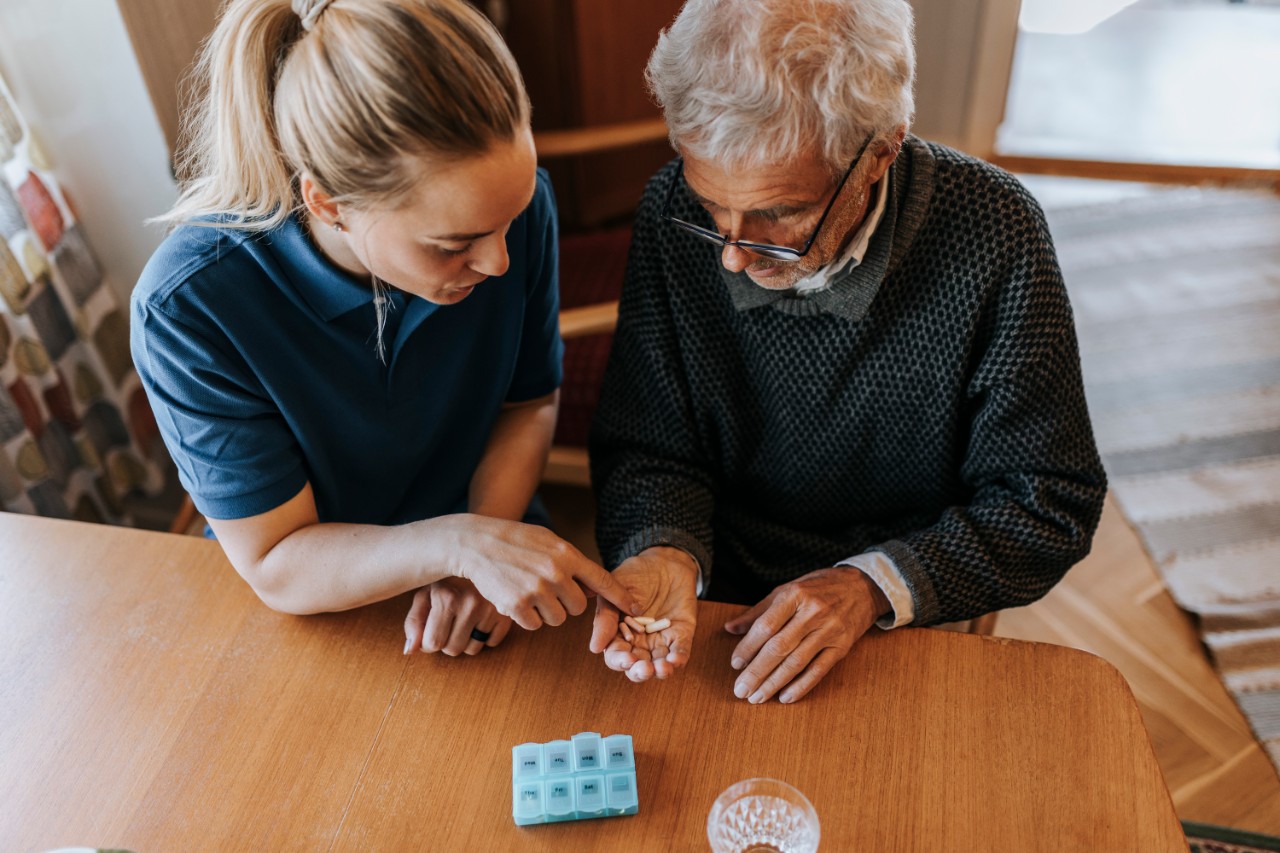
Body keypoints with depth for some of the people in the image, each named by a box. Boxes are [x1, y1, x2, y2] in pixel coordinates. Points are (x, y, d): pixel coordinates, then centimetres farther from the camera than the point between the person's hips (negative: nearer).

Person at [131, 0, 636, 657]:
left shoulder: (514, 203, -18)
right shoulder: (186, 310, -27)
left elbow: (529, 404, -3)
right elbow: (275, 566, -19)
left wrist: (484, 546, -18)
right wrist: (459, 543, -33)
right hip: (318, 609, 1)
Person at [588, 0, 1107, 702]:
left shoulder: (994, 233, -17)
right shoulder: (672, 212, -12)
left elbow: (1049, 502, -10)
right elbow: (648, 451, -3)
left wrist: (875, 583, -22)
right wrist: (664, 552, -24)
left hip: (911, 625, 0)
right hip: (718, 607, 1)